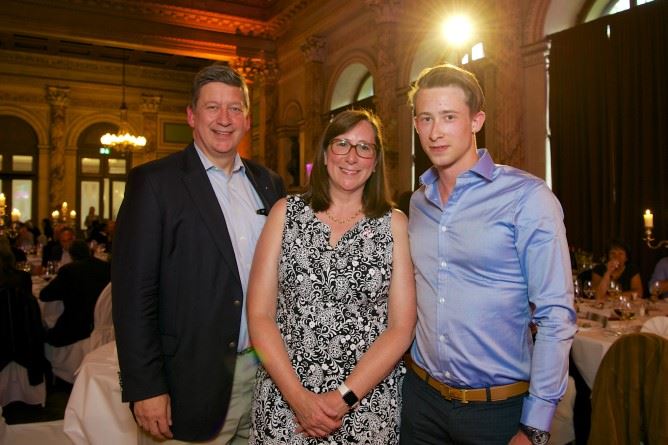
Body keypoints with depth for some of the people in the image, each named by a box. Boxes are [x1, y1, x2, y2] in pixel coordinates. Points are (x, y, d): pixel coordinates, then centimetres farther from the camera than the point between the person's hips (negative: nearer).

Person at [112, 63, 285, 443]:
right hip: (195, 382, -4)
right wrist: (146, 387, -13)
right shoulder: (154, 182, -8)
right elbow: (133, 292, -11)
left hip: (267, 372, 5)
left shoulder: (269, 183, 7)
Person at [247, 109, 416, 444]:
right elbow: (259, 315, -5)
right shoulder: (286, 212, -2)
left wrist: (344, 398, -13)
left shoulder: (394, 224, -3)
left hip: (368, 402, 0)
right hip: (284, 401, 0)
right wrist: (298, 397, -12)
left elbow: (401, 328, -6)